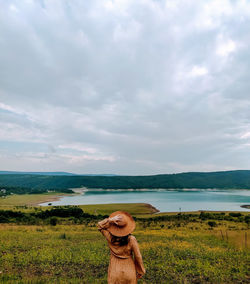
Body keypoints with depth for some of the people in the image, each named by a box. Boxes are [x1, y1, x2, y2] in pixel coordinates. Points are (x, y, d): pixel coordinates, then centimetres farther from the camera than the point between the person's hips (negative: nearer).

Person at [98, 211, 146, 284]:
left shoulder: (110, 238, -17)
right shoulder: (131, 239, -21)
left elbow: (100, 226, -2)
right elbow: (138, 257, -12)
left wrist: (111, 220, -19)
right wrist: (140, 271, 5)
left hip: (114, 273, 1)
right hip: (129, 273, -1)